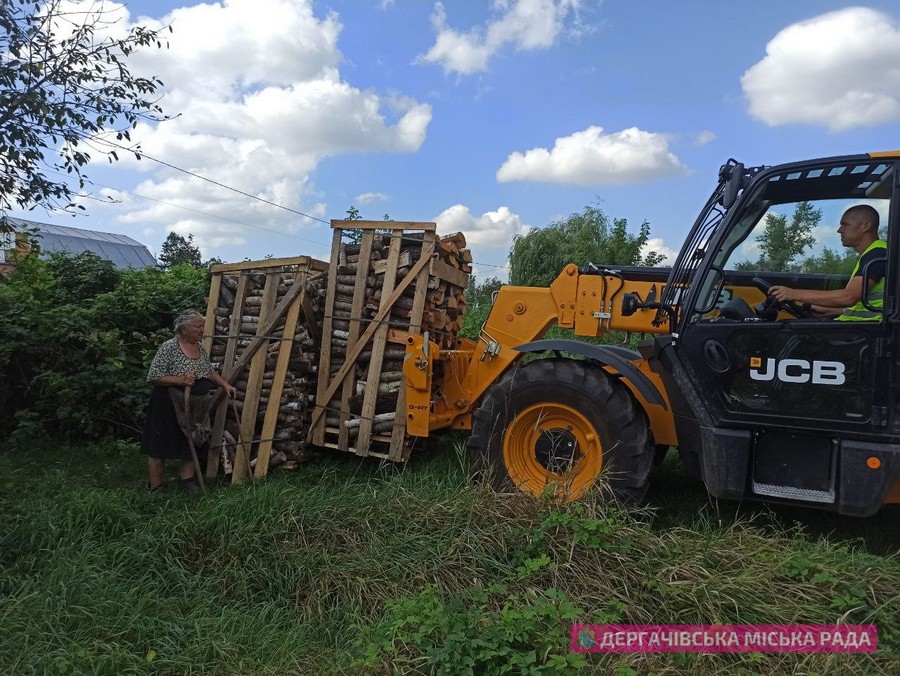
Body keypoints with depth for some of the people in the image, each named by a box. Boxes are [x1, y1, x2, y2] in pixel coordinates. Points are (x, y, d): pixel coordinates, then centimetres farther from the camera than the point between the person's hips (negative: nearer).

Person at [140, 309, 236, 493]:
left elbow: (210, 372, 20)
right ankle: (155, 488, 13)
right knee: (160, 446, 3)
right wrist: (180, 380, -27)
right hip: (169, 407, -7)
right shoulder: (169, 347, -15)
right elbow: (153, 377, -17)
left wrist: (225, 384, 8)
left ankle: (187, 478, 29)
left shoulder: (200, 348, 6)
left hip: (196, 407, 7)